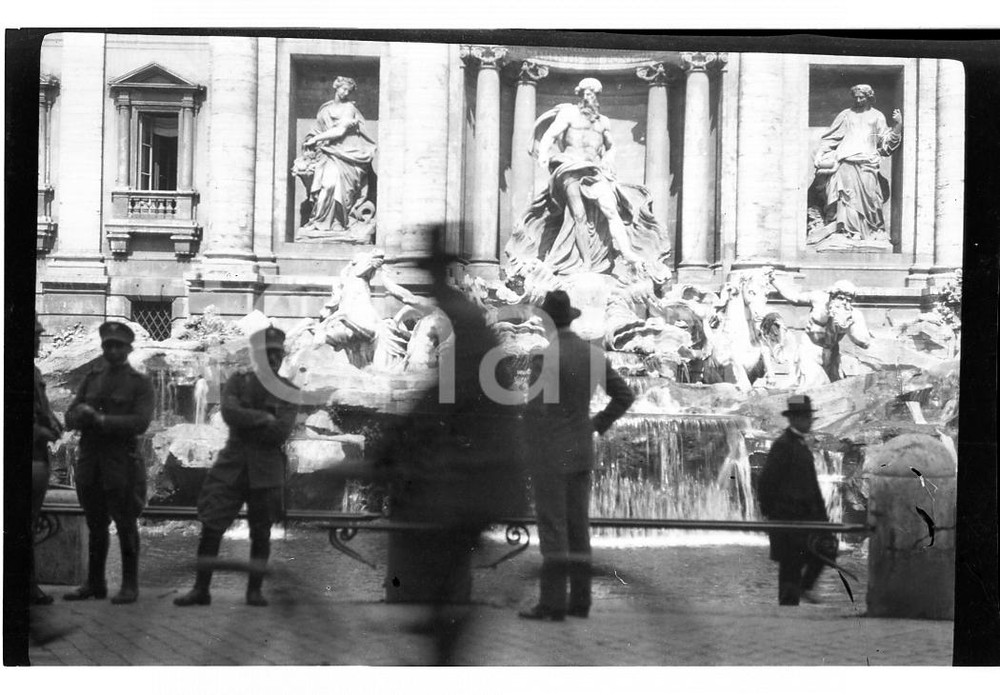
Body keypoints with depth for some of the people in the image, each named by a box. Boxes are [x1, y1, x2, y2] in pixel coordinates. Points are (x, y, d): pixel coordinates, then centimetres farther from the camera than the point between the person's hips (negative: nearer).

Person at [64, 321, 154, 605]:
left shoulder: (140, 383, 0)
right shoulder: (91, 378, 14)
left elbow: (140, 422, -13)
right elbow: (70, 419, 9)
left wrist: (101, 419, -18)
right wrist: (81, 413, -14)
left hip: (122, 461, -4)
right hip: (89, 460, 5)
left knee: (126, 526, 0)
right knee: (95, 525, 11)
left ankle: (130, 585, 6)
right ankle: (94, 583, 18)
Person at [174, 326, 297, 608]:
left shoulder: (288, 391, 2)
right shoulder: (238, 381, 5)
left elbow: (281, 433, -11)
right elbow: (229, 413, -14)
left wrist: (246, 422, -9)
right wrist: (264, 418, -13)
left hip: (267, 471, 0)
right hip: (232, 465, 0)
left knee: (261, 533, 4)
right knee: (210, 526, -4)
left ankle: (255, 590, 15)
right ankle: (201, 589, 3)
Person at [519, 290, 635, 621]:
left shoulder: (545, 355, -16)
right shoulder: (594, 353, 7)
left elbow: (537, 408, -21)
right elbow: (625, 395, 12)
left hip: (549, 453, -7)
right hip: (581, 452, 7)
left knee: (552, 528, -6)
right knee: (577, 526, 9)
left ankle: (552, 603, -7)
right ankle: (580, 600, 9)